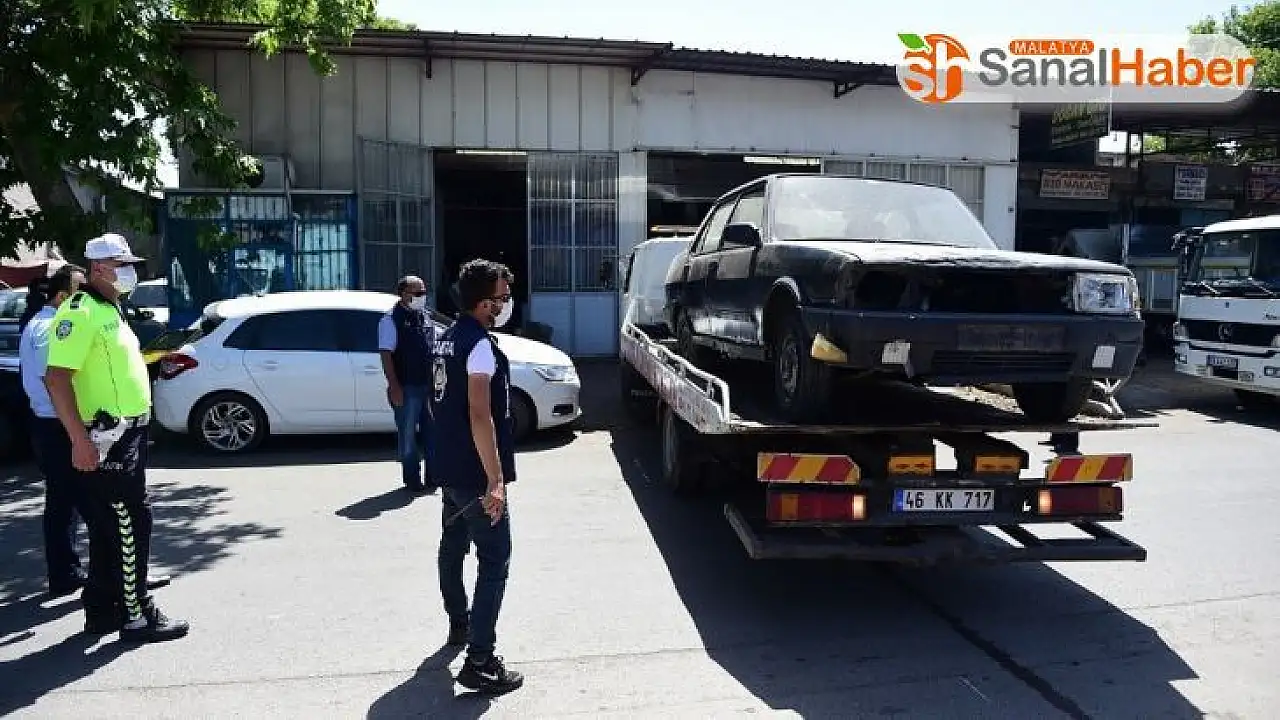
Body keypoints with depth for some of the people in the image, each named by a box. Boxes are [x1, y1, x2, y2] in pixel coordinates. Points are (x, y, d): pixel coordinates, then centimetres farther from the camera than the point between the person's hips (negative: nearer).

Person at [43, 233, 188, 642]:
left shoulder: (111, 310, 17)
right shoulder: (79, 313, -14)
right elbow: (57, 379, -22)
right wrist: (80, 440, -27)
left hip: (128, 434, 10)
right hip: (107, 439, -10)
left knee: (110, 528, 15)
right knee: (130, 524, -5)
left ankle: (102, 611, 25)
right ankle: (137, 616, 3)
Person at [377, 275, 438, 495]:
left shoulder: (426, 318, 13)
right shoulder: (391, 320, -8)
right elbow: (386, 355, -13)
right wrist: (394, 387, -19)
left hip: (429, 386, 7)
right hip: (407, 388, -7)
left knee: (432, 433, 12)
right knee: (409, 436, 4)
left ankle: (433, 478, 24)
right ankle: (413, 482, 13)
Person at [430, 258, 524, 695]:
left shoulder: (447, 338, 11)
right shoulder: (480, 345, -19)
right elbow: (480, 416, -26)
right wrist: (496, 479, -27)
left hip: (449, 468, 10)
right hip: (476, 474, -10)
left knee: (453, 547, 23)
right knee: (494, 561, -6)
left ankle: (459, 624, 41)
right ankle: (479, 663, -6)